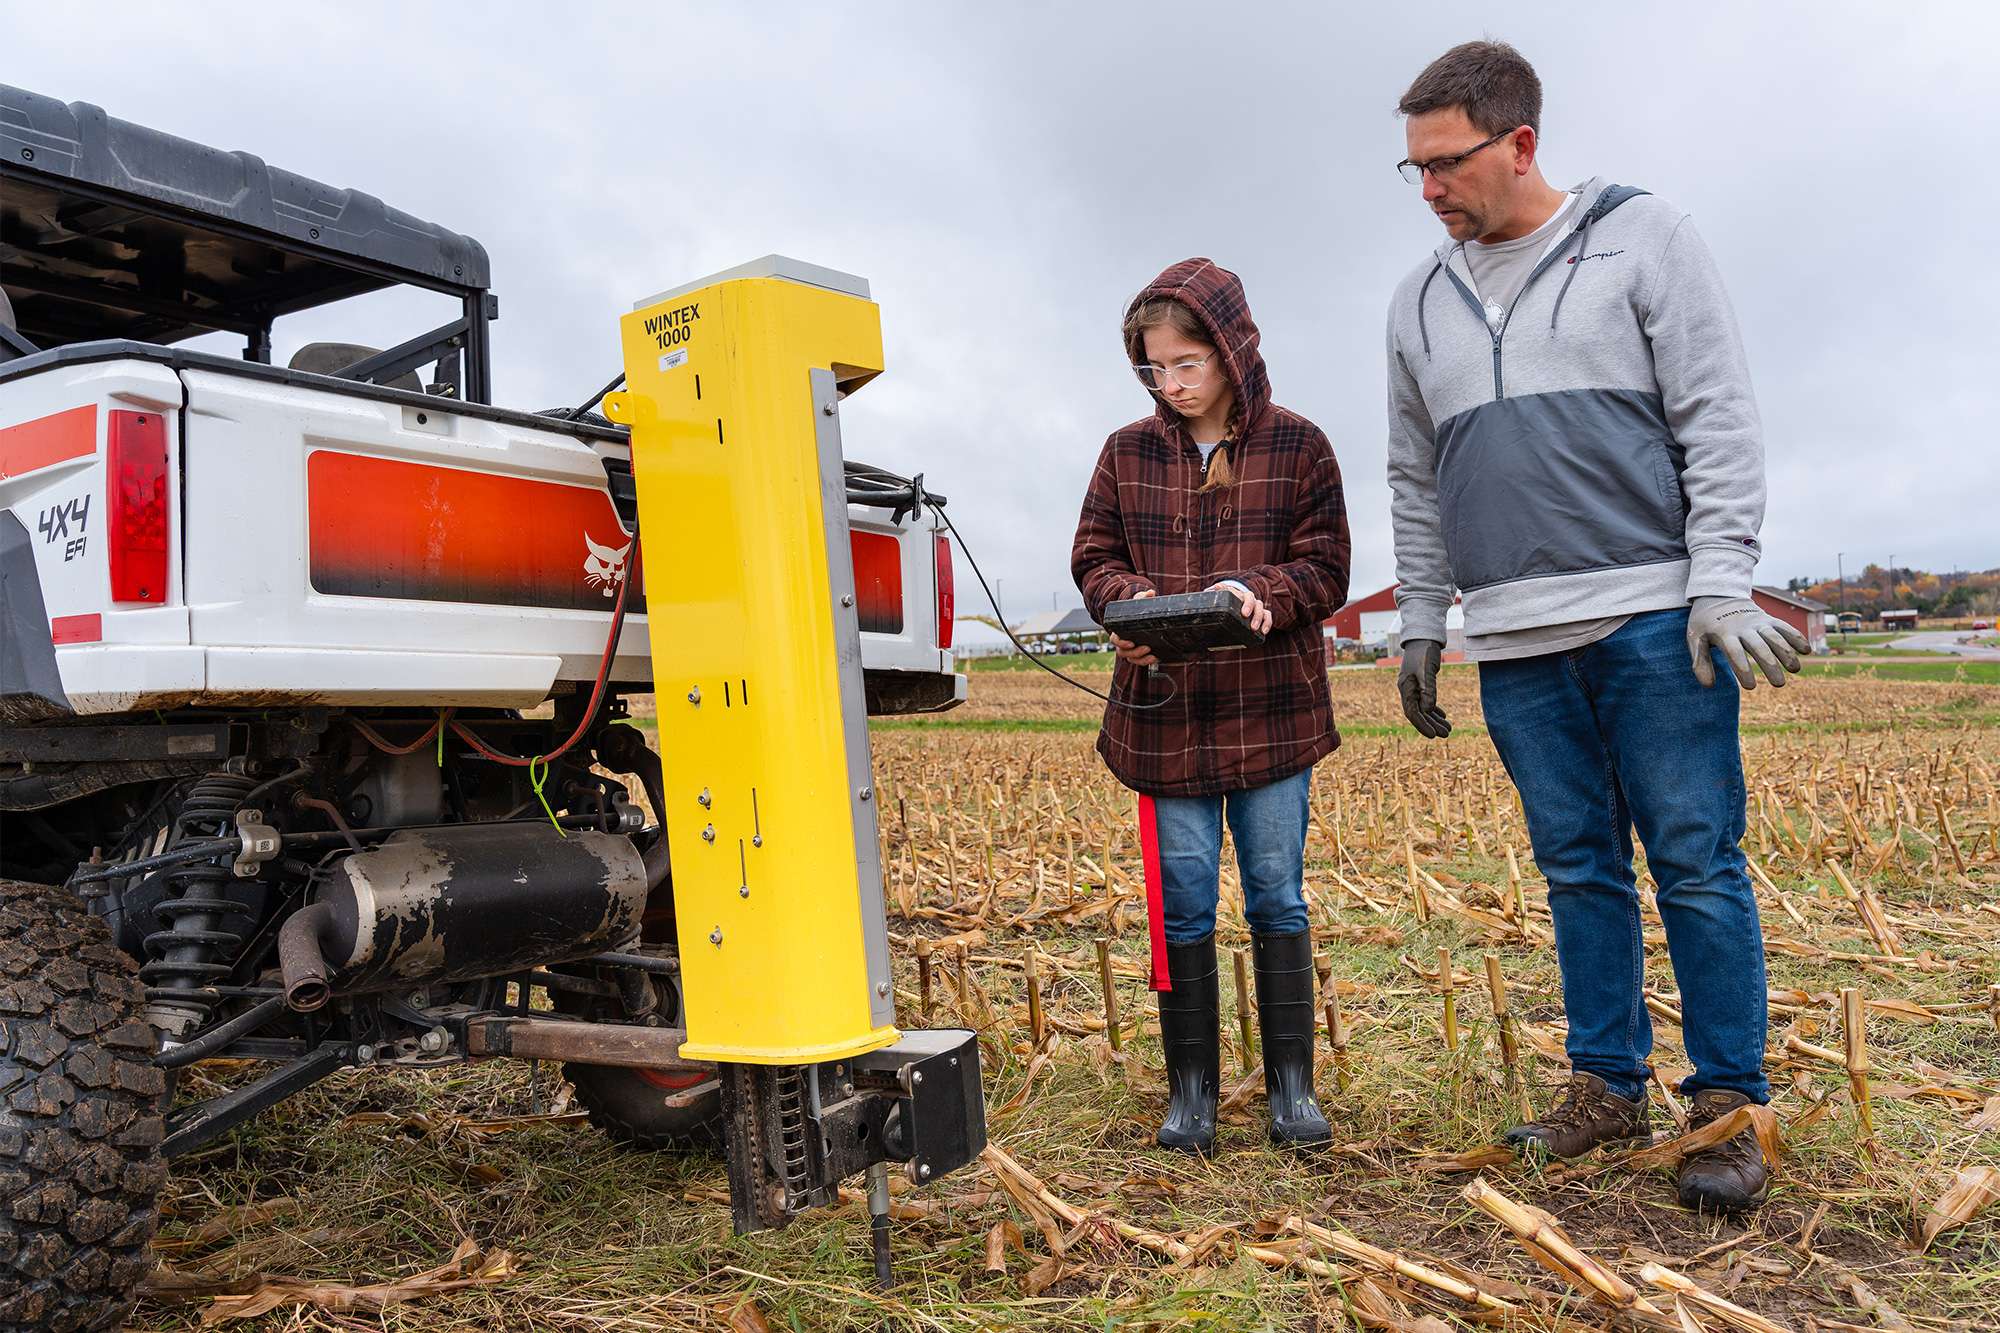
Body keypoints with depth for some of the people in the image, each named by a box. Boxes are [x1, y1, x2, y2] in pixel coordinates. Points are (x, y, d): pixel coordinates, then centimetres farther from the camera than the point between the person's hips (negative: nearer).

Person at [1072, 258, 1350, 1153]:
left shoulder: (1297, 447, 0)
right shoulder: (1128, 452, 4)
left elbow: (1325, 567, -1)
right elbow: (1094, 557, 7)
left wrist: (1261, 593, -22)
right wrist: (1130, 605, -15)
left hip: (1273, 710, -1)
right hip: (1165, 716, 1)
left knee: (1278, 899, 7)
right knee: (1184, 903, 6)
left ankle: (1292, 1085, 21)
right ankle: (1191, 1088, 20)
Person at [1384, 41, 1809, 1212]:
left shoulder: (1644, 236, 3)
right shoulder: (1422, 300, 15)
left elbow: (1720, 419, -3)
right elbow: (1416, 484, 19)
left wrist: (1722, 584, -13)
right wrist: (1421, 624, 14)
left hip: (1654, 618, -4)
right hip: (1515, 643, 4)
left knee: (1698, 863, -1)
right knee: (1580, 869, 9)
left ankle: (1729, 1105, 10)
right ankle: (1608, 1086, 20)